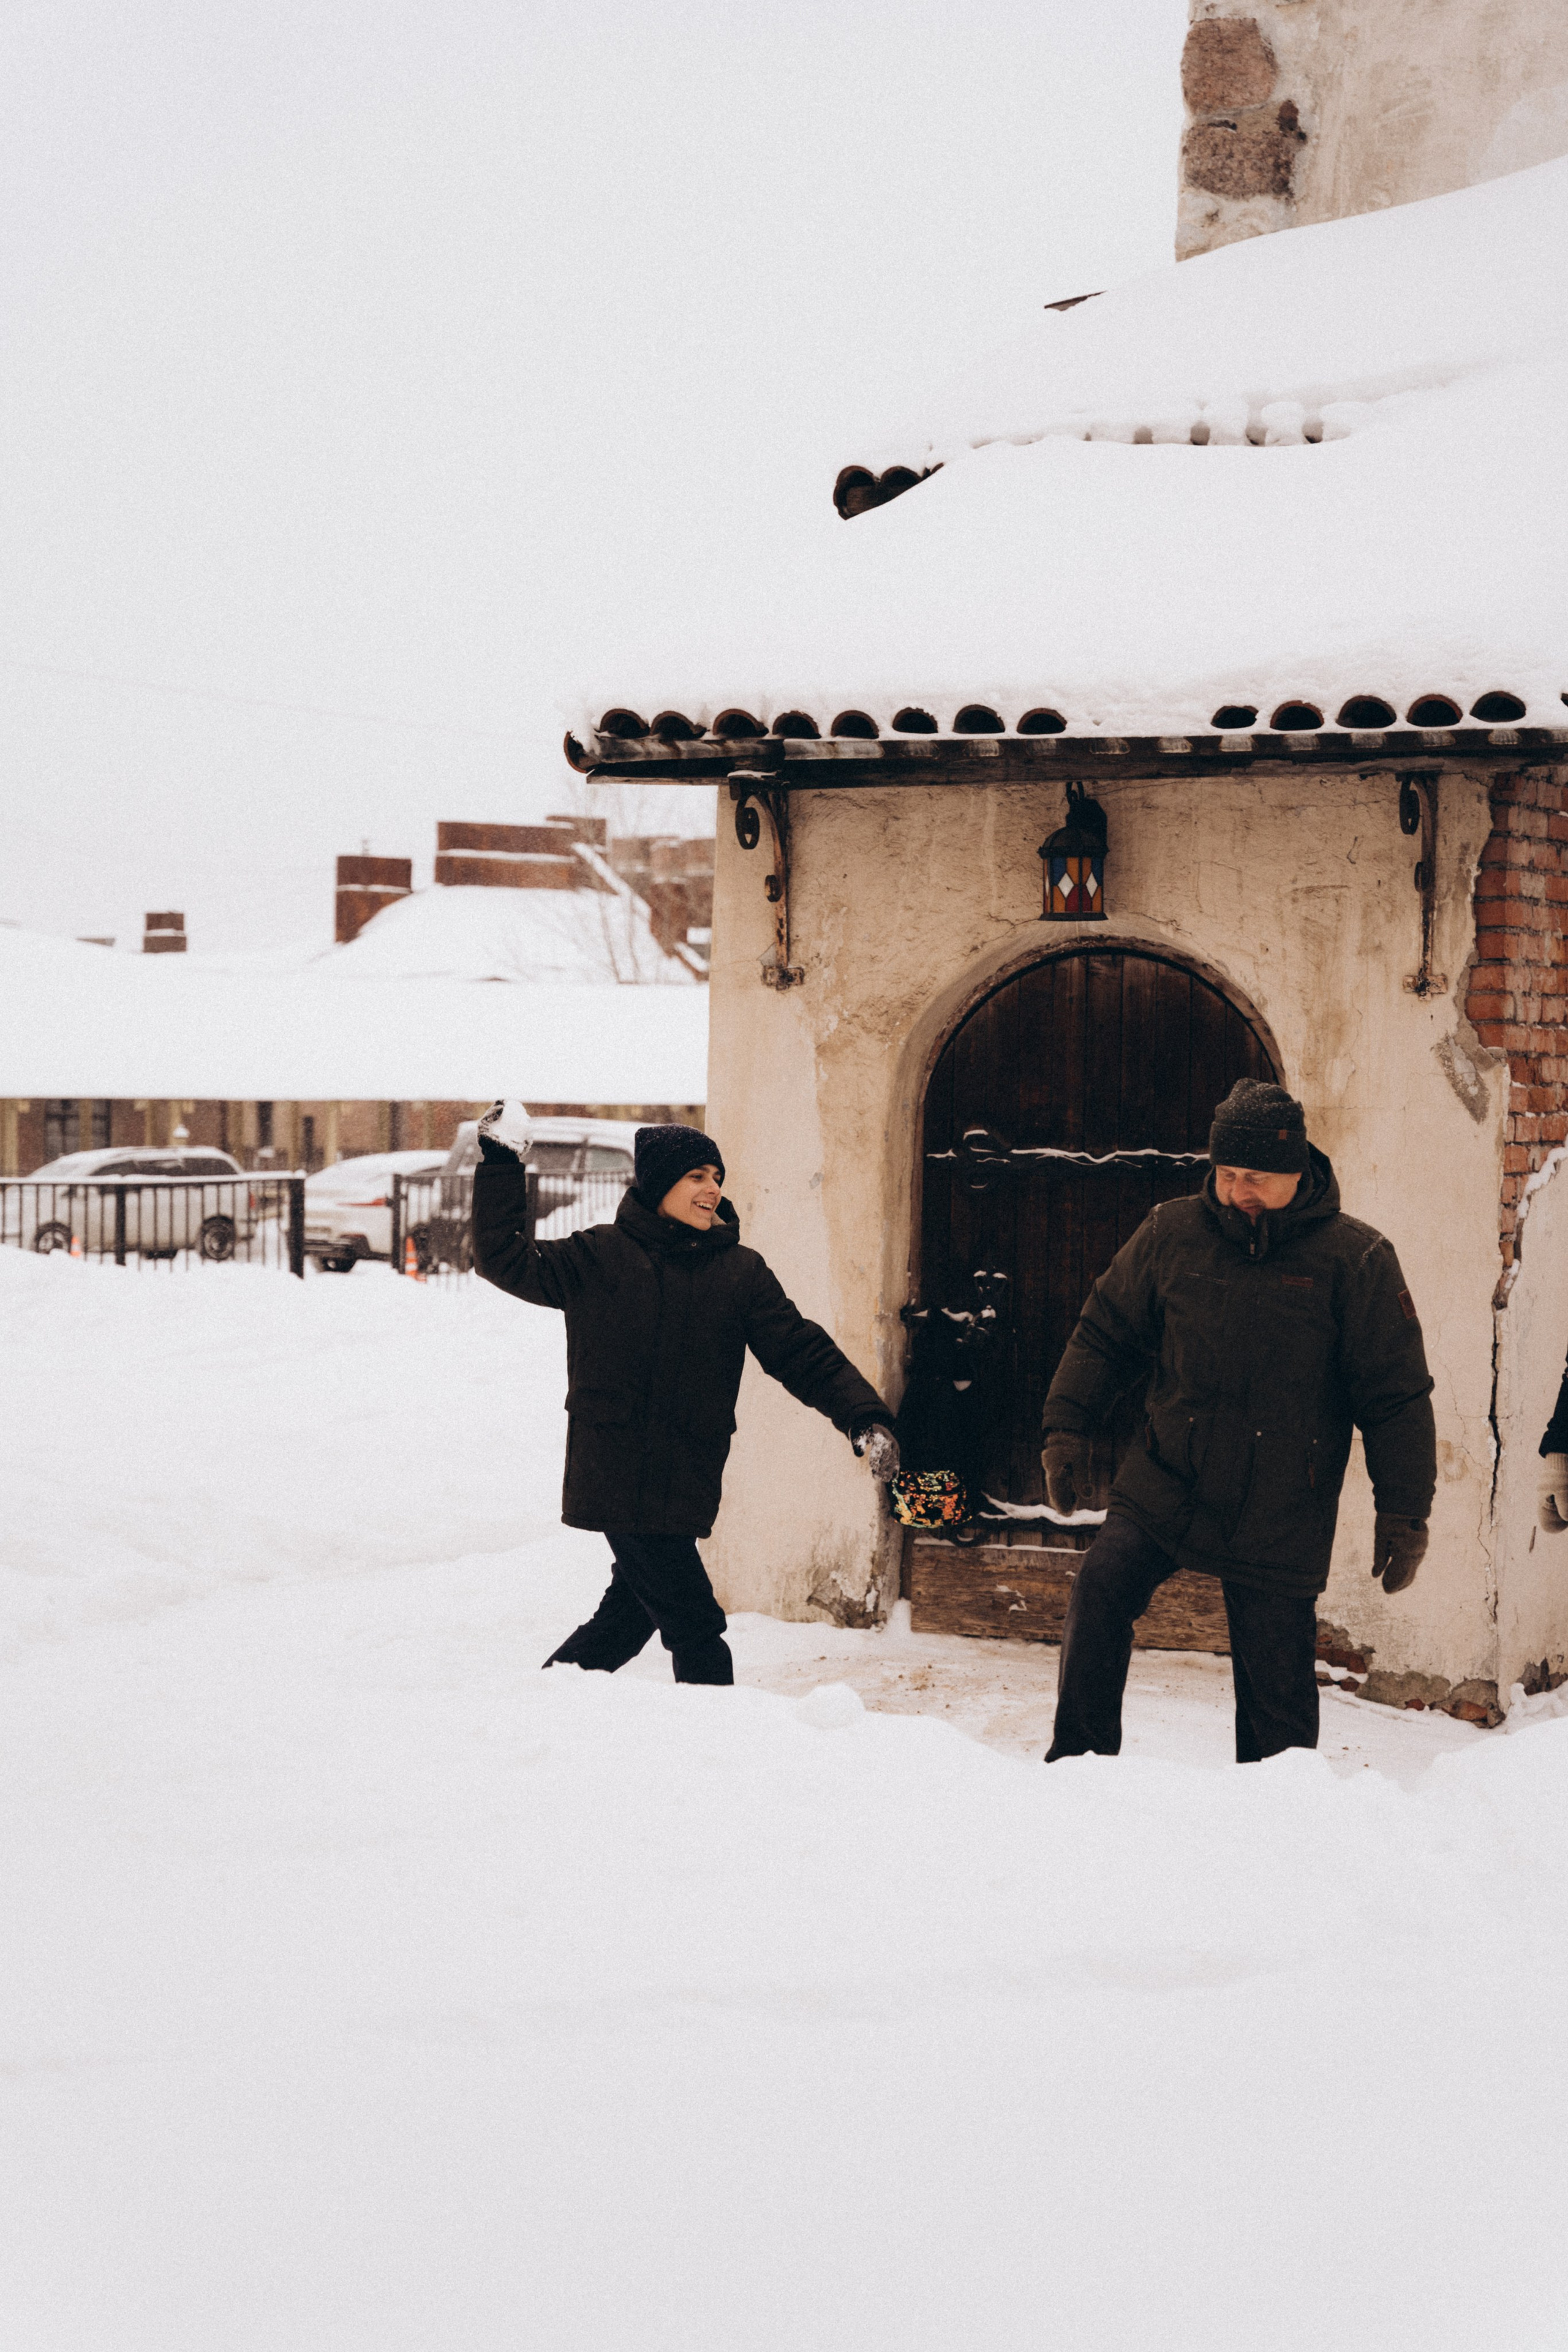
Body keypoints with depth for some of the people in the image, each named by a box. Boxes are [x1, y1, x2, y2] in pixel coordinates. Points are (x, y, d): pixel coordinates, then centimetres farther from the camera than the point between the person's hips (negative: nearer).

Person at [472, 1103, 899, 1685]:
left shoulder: (740, 1272, 7)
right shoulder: (600, 1257, -1)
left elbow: (803, 1353, 3)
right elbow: (507, 1260, 4)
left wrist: (864, 1417, -10)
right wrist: (502, 1167, -2)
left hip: (686, 1483, 5)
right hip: (617, 1479, -5)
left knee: (632, 1613, 16)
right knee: (696, 1629, -8)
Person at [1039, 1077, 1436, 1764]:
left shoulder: (1355, 1260, -6)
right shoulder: (1171, 1235, 1)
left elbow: (1396, 1397, -2)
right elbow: (1105, 1333, 14)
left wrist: (1404, 1514, -4)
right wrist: (1067, 1430, 7)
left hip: (1280, 1517, -2)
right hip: (1164, 1483, 2)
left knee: (1276, 1693, 2)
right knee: (1102, 1585, -21)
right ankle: (1079, 1765, -9)